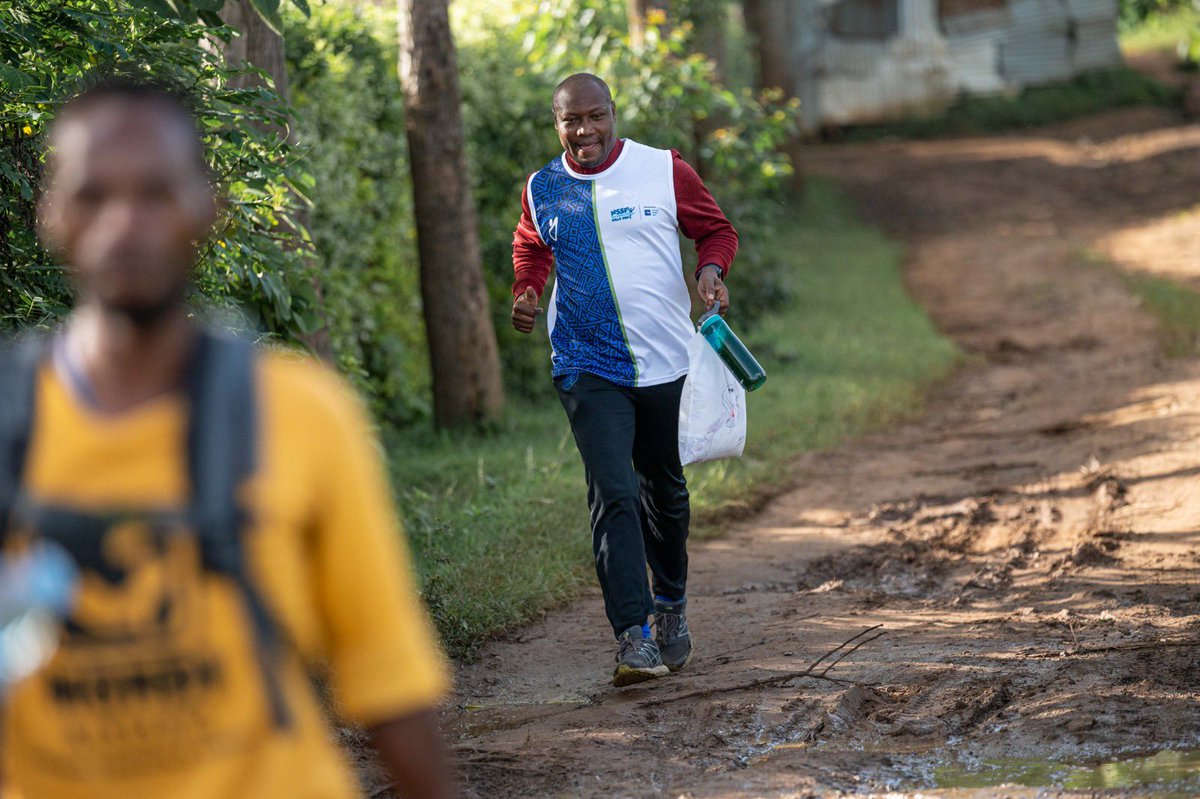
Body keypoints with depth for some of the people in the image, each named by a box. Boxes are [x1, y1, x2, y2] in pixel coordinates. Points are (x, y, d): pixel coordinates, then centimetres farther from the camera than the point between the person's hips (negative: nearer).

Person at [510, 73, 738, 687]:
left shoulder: (665, 171, -2)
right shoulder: (542, 190, 2)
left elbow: (715, 229, 10)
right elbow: (530, 249, 20)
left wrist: (712, 268, -11)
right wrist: (526, 292, 0)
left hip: (666, 360, 1)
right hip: (588, 369, -1)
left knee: (664, 491, 17)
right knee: (612, 496, -14)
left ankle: (671, 606, 40)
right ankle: (633, 636, -18)